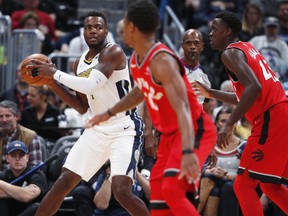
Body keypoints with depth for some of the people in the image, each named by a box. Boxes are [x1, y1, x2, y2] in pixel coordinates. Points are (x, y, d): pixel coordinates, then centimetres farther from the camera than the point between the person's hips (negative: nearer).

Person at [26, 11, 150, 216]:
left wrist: (55, 73, -19)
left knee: (122, 191, -22)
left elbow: (90, 85, -29)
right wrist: (53, 84, 5)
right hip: (98, 129, 8)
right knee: (63, 183, 5)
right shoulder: (81, 62, 10)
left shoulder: (113, 52, -15)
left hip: (125, 129, -8)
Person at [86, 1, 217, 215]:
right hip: (170, 133, 9)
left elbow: (182, 108, -36)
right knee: (158, 197, 7)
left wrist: (188, 152, -47)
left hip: (194, 130, -9)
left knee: (172, 190, -26)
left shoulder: (161, 61, -26)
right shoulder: (136, 60, 3)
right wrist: (109, 113, 35)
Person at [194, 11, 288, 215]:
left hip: (271, 118, -10)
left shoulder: (230, 53, -7)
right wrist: (211, 93, 29)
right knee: (270, 184, 19)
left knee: (243, 184, -6)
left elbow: (254, 87, -23)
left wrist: (229, 124, -23)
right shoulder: (247, 48, 22)